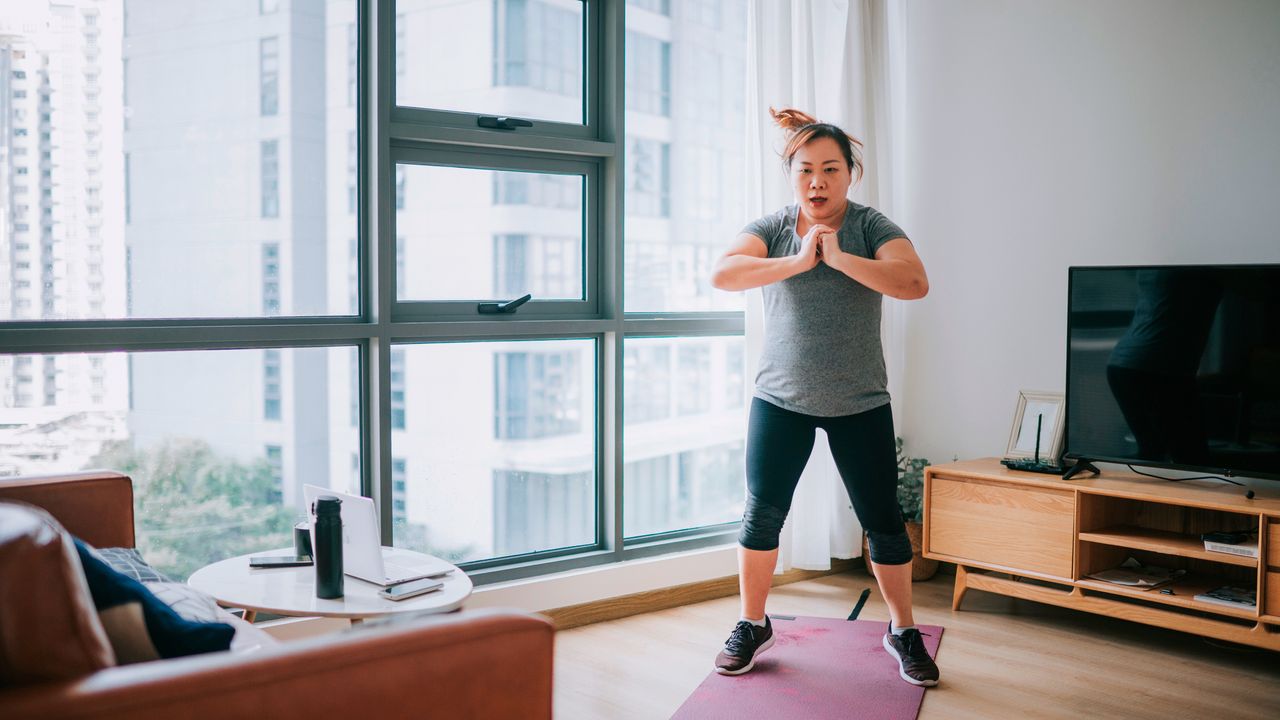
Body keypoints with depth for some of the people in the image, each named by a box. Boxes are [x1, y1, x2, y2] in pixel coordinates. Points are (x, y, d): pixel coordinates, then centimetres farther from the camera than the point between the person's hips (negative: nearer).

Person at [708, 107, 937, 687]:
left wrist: (837, 256, -27)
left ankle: (903, 632, 24)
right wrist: (796, 260, -27)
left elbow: (914, 283, -22)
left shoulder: (871, 226, -5)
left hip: (861, 404, -1)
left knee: (883, 521, 4)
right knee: (761, 513, 4)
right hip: (780, 399, 1)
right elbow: (722, 274, -20)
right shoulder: (771, 228, -2)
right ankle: (752, 625, 24)